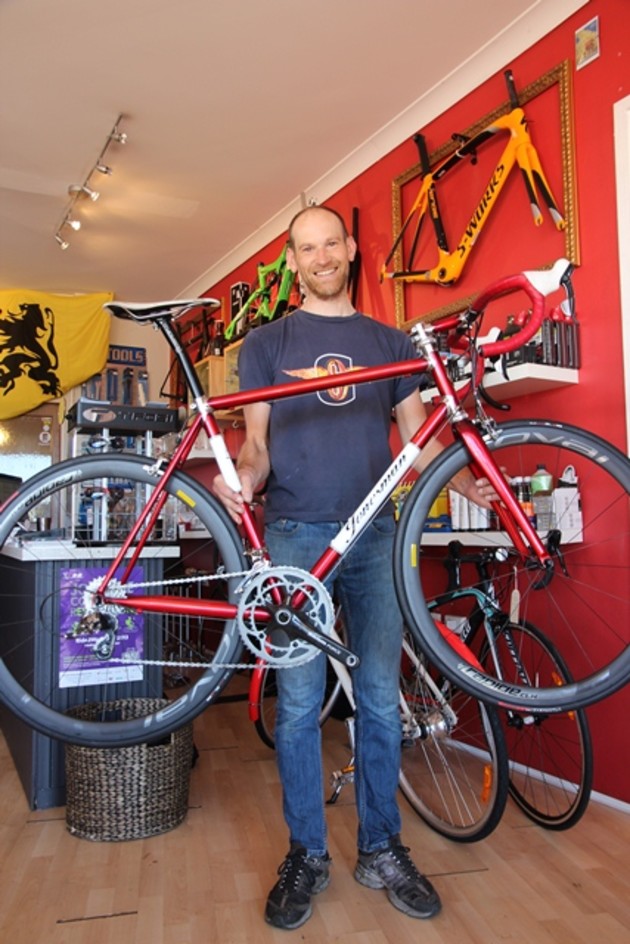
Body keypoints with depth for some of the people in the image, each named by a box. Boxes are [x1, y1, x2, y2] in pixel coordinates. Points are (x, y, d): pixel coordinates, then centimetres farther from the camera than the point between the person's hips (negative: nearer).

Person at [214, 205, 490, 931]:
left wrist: (466, 483, -7)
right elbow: (258, 444, 6)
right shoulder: (266, 343, 10)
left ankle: (381, 850, 24)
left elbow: (418, 438, 11)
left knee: (380, 700, 7)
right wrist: (240, 480, -15)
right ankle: (306, 855, 20)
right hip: (295, 535, -1)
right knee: (298, 703, 2)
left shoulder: (390, 344, 14)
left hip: (375, 535, 2)